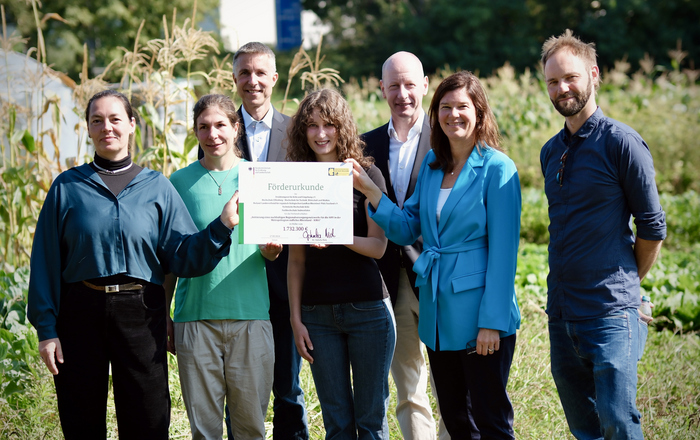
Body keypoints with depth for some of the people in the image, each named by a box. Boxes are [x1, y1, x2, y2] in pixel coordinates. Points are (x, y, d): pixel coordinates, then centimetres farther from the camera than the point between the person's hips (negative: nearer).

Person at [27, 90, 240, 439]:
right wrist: (46, 328, -3)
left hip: (140, 315, 0)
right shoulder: (67, 187, 5)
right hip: (81, 314, 0)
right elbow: (46, 261, 3)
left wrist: (222, 225, -15)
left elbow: (183, 258, 0)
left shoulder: (157, 187, 6)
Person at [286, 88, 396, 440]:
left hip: (367, 309, -2)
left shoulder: (365, 174, 0)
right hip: (318, 314, 3)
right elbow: (296, 259, 10)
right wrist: (295, 318, 4)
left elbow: (378, 245, -6)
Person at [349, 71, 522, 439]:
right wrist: (369, 190, -4)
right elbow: (406, 229, 10)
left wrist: (492, 321, -16)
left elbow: (503, 251, -12)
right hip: (438, 314, 7)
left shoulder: (497, 168, -10)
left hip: (479, 313, -7)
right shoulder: (432, 164, 10)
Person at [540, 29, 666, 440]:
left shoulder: (622, 142, -9)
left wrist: (626, 284, 5)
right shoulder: (551, 152, 13)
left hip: (610, 313, -7)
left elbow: (653, 227, -6)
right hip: (562, 313, 7)